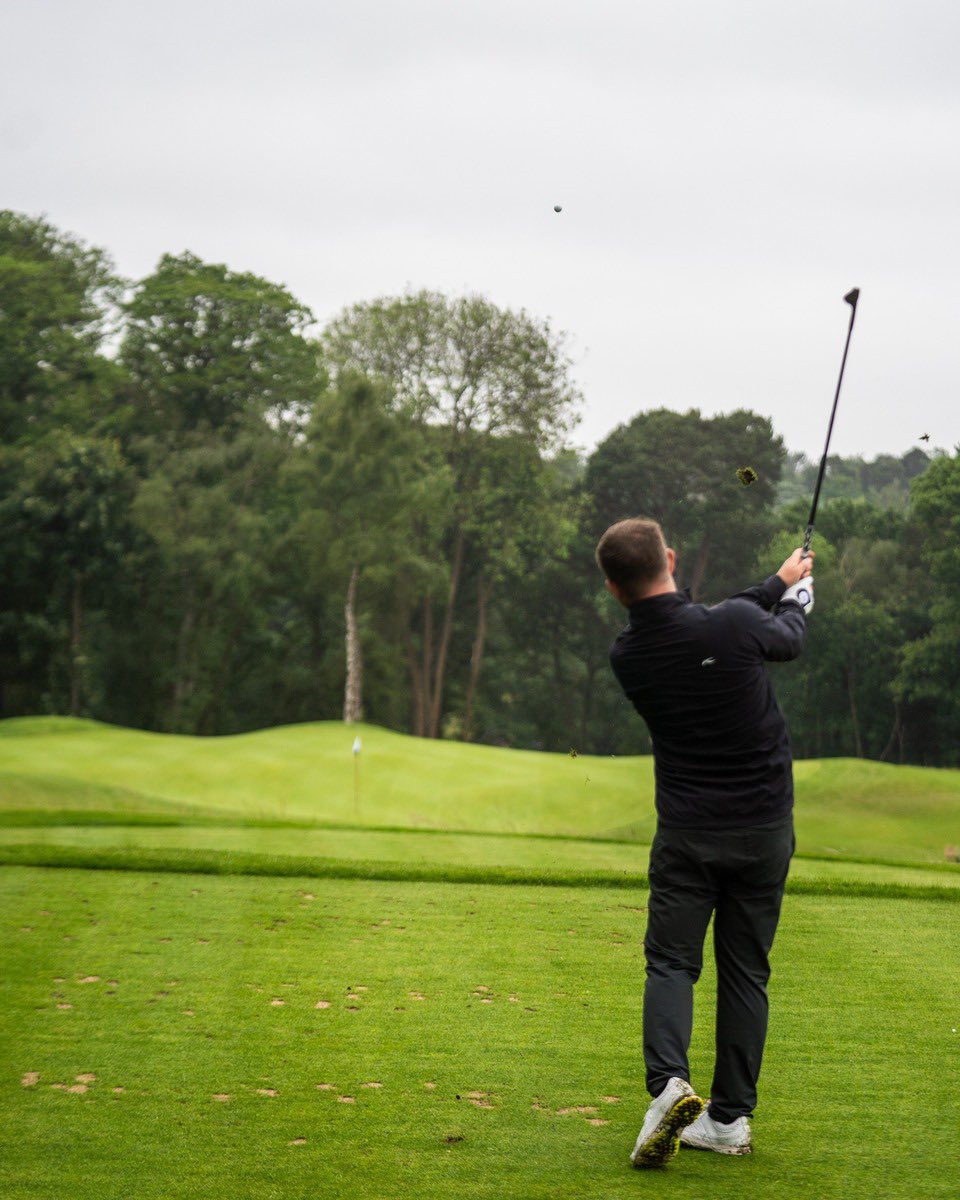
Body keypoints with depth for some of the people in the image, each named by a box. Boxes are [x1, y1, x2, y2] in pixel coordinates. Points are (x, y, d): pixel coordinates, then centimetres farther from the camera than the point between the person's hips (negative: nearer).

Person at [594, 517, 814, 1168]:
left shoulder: (627, 655, -7)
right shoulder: (737, 625, -17)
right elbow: (789, 638, 7)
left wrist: (776, 583, 23)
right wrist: (795, 592, 30)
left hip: (688, 832, 0)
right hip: (763, 827, 0)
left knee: (672, 961, 4)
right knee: (745, 970, 9)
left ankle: (669, 1081, -22)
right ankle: (731, 1116, 10)